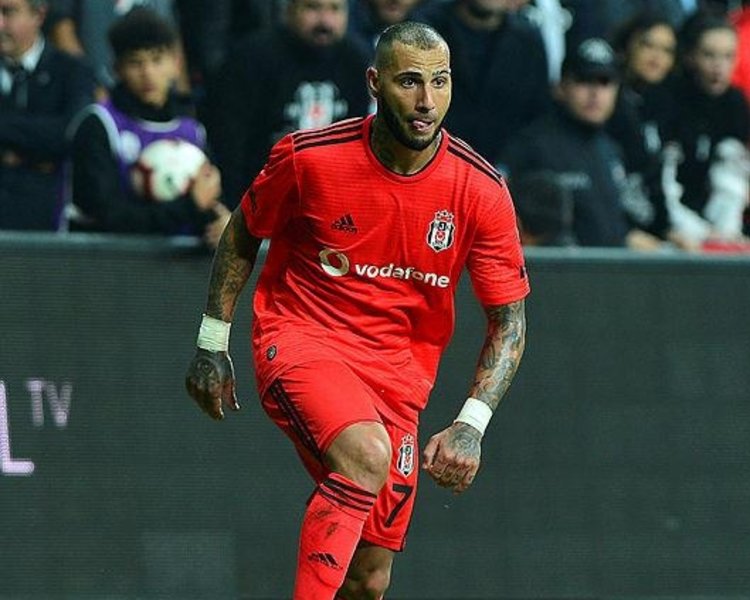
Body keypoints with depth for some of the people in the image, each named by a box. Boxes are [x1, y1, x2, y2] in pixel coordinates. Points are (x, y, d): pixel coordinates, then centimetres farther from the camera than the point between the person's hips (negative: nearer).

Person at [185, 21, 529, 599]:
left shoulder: (482, 191, -9)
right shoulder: (309, 157, -12)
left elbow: (510, 321, -3)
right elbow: (242, 234, 8)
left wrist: (471, 424, -15)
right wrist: (212, 344, 8)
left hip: (398, 373, 3)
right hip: (300, 339, -3)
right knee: (366, 454, -35)